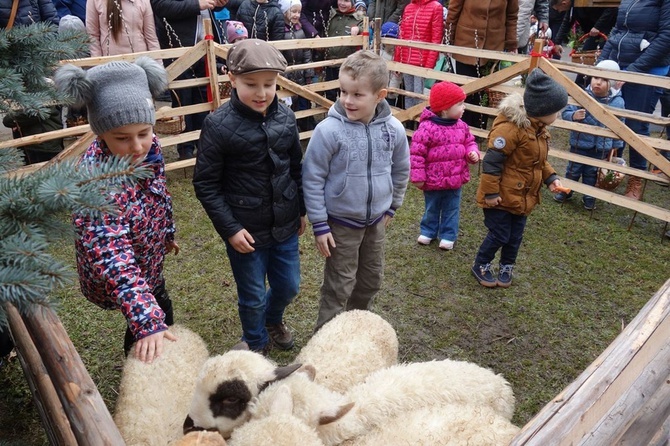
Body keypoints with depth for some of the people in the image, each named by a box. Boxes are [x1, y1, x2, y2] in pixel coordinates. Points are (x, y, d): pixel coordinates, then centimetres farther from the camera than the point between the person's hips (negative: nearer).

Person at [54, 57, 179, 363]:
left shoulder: (147, 146, -16)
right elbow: (113, 260, -44)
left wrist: (167, 233, 18)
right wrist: (147, 321, -50)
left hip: (148, 259, 8)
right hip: (120, 277, -8)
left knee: (160, 314, 28)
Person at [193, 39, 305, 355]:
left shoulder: (285, 118, -3)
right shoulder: (218, 125, -16)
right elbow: (205, 184, -11)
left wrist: (301, 209, 12)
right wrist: (230, 229, -14)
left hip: (285, 225, 4)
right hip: (246, 232, -4)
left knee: (288, 286, 19)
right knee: (252, 297, 14)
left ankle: (273, 319, 53)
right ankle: (257, 342, 44)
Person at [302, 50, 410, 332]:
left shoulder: (394, 129, -10)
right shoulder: (329, 130, -21)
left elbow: (400, 171, 7)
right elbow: (312, 178, -15)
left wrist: (392, 207, 13)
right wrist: (319, 225, -13)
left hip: (376, 222, 5)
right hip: (341, 224, -4)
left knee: (371, 281, 20)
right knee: (339, 287, 6)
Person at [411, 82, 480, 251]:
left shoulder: (461, 126, -2)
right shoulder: (427, 127, -21)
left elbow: (469, 142, 13)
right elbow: (416, 153, -18)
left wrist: (473, 152, -11)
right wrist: (418, 177, -16)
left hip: (455, 180, 4)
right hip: (433, 181, -4)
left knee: (451, 210, 15)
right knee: (432, 209, 17)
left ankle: (448, 235, 31)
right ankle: (428, 231, 38)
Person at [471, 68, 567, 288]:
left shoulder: (539, 128, 6)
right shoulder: (510, 127, -25)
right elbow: (492, 161, -24)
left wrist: (550, 177, 5)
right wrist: (490, 193, -20)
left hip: (523, 197, 9)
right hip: (501, 196, -8)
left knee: (515, 237, 16)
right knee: (499, 235, 2)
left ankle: (506, 267, 36)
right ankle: (481, 266, 24)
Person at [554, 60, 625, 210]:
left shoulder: (618, 102, -10)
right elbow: (566, 112, -11)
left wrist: (615, 146, 5)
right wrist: (573, 116, -33)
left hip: (601, 147, 1)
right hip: (579, 143, 0)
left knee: (591, 173, 14)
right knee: (573, 170, 14)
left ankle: (589, 197, 32)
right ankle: (566, 191, 34)